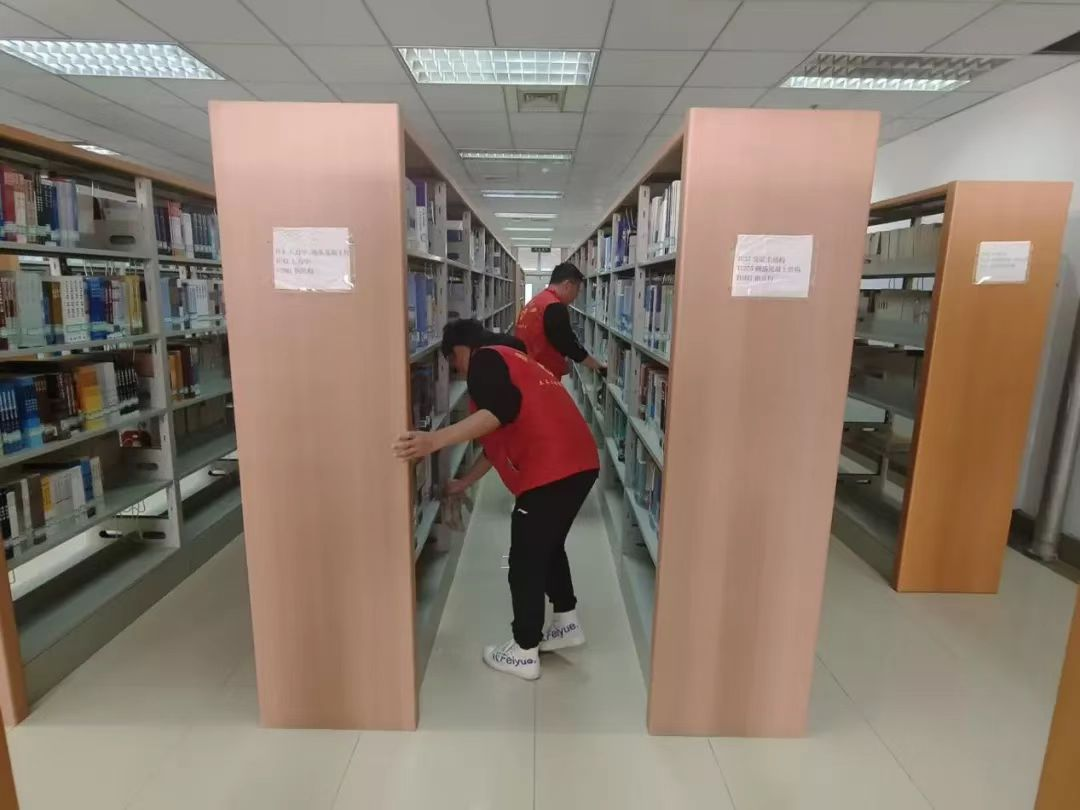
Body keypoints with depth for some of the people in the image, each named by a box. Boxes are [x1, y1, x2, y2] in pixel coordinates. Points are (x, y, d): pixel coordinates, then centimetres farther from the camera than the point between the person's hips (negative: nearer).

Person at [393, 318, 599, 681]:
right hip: (578, 464, 10)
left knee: (525, 563, 6)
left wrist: (436, 440, -30)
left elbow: (501, 413, -23)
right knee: (549, 547, 27)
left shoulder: (485, 359, -1)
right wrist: (464, 483, 38)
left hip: (551, 471, -10)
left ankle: (524, 654, 20)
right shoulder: (511, 360, 28)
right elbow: (502, 440, 31)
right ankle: (567, 623, 40)